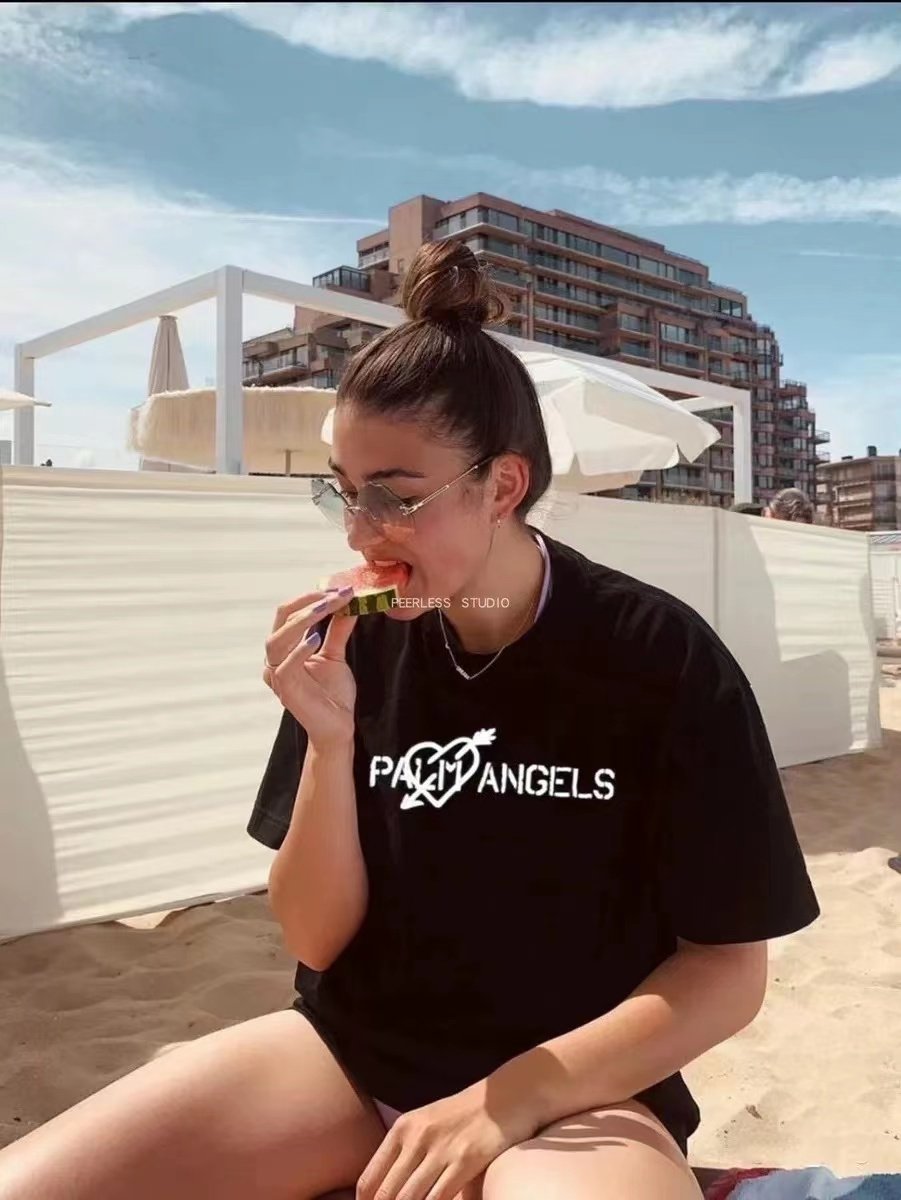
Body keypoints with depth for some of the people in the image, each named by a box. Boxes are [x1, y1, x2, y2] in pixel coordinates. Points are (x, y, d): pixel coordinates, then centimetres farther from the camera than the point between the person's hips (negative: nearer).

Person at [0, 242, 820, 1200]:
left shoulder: (660, 659, -14)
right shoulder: (358, 643, -6)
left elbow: (729, 971, -8)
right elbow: (315, 938, -3)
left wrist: (506, 1100, -17)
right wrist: (329, 742, -19)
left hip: (574, 1087, -2)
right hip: (350, 1051, 3)